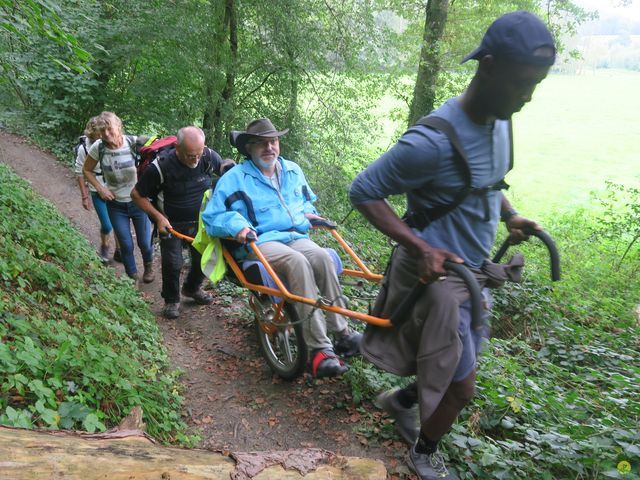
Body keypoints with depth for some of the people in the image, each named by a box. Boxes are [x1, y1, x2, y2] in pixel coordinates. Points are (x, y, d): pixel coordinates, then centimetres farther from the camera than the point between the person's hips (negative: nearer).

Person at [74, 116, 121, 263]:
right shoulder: (84, 148, -13)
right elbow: (80, 173, -4)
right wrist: (84, 197, -3)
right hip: (98, 193, -2)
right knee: (107, 225, -2)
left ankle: (118, 251, 29)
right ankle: (104, 247, 30)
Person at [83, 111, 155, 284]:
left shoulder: (134, 143, -18)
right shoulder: (98, 147, -12)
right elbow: (87, 170, 5)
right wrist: (100, 188, -7)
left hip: (138, 201, -1)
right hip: (115, 204, 1)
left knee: (144, 242, 9)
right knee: (126, 245, 6)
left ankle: (149, 266, 42)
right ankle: (132, 277, 29)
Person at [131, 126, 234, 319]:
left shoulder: (210, 157, -19)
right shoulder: (160, 167, -25)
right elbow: (137, 194, -12)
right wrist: (158, 217, -19)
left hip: (200, 221, 3)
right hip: (171, 223, -3)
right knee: (172, 263, -6)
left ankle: (192, 288, 39)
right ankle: (171, 300, 20)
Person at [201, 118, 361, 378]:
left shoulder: (293, 171, 19)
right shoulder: (235, 178, 4)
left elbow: (307, 201, 37)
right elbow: (212, 217, 1)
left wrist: (307, 213, 13)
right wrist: (237, 225, -19)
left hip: (295, 236, 5)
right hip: (258, 242, -4)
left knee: (322, 257, -31)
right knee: (297, 262, -37)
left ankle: (341, 332, -27)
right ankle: (320, 349, -37)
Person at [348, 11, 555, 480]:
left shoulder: (500, 123, 0)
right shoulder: (434, 141, -28)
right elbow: (364, 191, -22)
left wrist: (510, 215, 2)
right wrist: (419, 246, -30)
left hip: (472, 270, 8)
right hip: (435, 273, -8)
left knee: (452, 370, 22)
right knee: (462, 384, 5)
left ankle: (403, 400, 51)